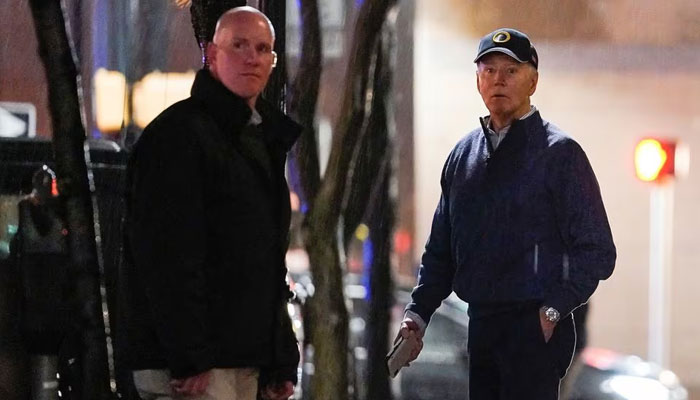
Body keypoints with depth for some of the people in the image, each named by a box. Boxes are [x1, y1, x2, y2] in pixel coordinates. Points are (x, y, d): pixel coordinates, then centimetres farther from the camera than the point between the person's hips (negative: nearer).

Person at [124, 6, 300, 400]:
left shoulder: (266, 139, 20)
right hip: (194, 367, -9)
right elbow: (167, 256, -17)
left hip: (245, 363, 9)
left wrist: (282, 362, 17)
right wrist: (188, 360, -23)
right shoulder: (179, 132, -9)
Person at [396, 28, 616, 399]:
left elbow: (597, 252, -6)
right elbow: (440, 248, 20)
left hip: (536, 329, -6)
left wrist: (553, 310, -14)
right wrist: (418, 311, 8)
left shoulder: (559, 153, -4)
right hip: (481, 324, 6)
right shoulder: (463, 154, 15)